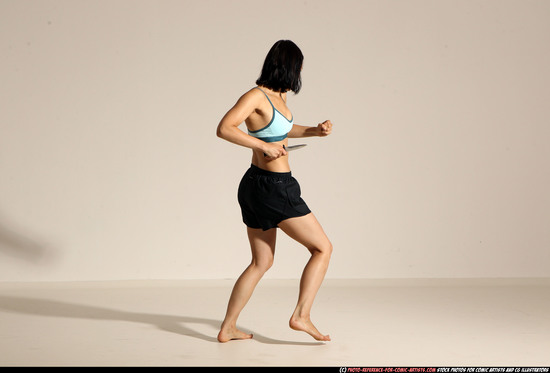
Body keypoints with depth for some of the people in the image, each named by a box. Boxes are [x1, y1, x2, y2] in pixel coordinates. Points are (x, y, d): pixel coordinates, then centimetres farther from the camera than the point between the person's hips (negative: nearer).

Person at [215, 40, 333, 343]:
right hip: (274, 189, -9)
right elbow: (224, 128, -25)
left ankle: (227, 329, 18)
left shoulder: (277, 96, 11)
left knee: (262, 262, 16)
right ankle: (301, 315, -2)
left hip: (257, 187, 9)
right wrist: (265, 146, -25)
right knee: (323, 247, 2)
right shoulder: (256, 96, -15)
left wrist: (314, 131, 14)